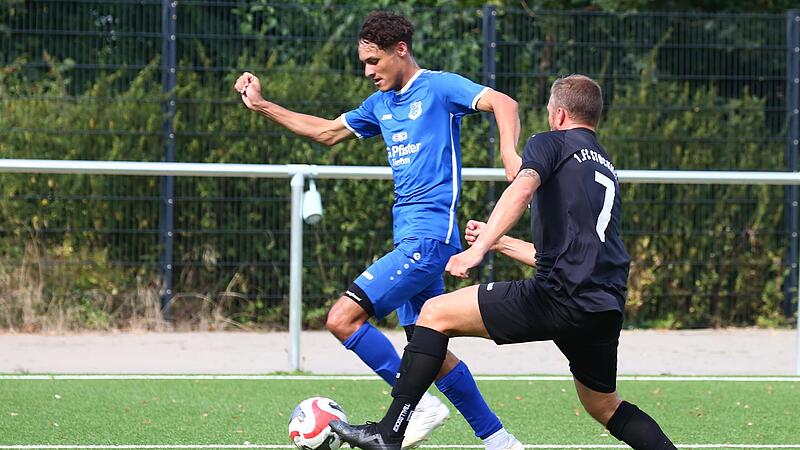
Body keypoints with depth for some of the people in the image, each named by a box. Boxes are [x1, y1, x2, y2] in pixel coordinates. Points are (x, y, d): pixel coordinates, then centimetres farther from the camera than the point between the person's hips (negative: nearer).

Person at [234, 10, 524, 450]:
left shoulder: (439, 88, -6)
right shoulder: (381, 104, 18)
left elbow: (502, 103, -18)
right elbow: (327, 132, 29)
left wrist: (509, 153, -36)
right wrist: (261, 106, 26)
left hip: (429, 236, -9)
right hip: (410, 236, 9)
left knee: (343, 318, -16)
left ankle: (419, 403, -10)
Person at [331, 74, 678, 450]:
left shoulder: (550, 144, 7)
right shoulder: (607, 169, 30)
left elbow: (522, 190, -16)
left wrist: (479, 248, -26)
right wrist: (495, 241, 46)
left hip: (560, 296, -8)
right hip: (608, 308, 8)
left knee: (436, 314, 0)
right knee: (603, 405, 27)